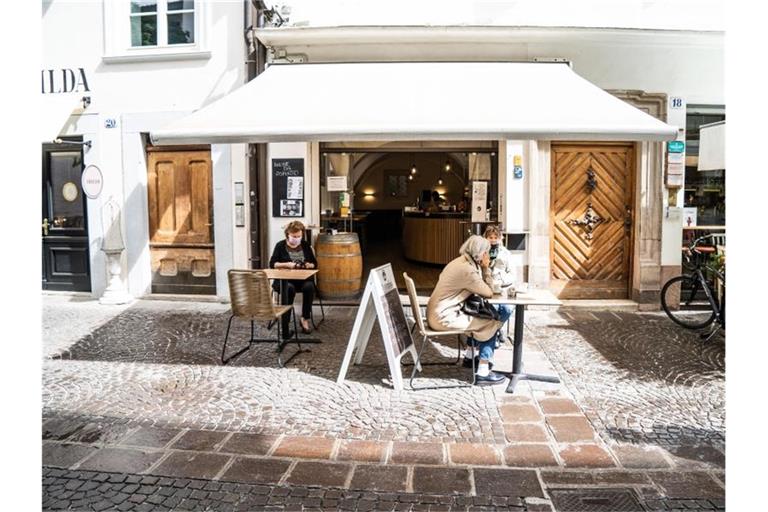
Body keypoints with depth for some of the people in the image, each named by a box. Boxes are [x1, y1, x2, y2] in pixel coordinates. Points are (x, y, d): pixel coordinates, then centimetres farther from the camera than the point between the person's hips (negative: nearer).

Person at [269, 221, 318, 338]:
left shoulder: (305, 245, 12)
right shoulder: (280, 245, 5)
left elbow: (315, 264, 13)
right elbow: (272, 264, 0)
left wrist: (308, 265, -10)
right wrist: (287, 264, -14)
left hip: (303, 278, 2)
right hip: (285, 279, -2)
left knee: (309, 287, -33)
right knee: (289, 288, -36)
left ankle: (305, 319, -19)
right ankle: (285, 325, -34)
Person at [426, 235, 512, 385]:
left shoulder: (460, 262, 9)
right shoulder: (467, 270, -21)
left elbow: (480, 288, 16)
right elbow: (488, 293, -11)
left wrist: (483, 268, 5)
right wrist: (486, 268, -6)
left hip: (438, 313, 10)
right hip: (444, 318, -10)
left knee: (481, 318, 24)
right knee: (491, 324, -2)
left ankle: (470, 357, 35)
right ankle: (483, 373, 2)